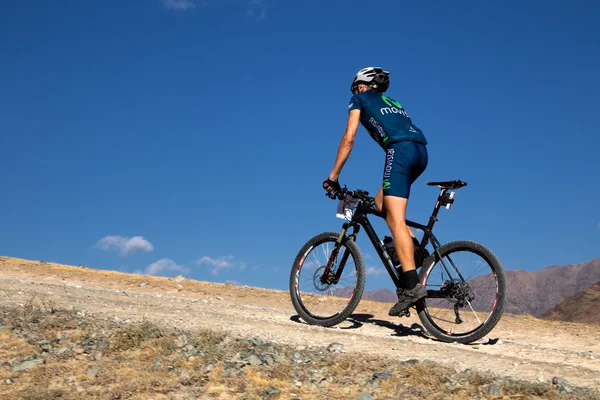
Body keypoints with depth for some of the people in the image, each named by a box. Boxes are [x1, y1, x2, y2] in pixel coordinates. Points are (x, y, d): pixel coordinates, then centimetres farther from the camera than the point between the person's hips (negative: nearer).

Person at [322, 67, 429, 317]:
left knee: (396, 221, -12)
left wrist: (333, 176, 14)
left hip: (400, 150, -7)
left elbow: (349, 139, 10)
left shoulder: (360, 100, 19)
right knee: (381, 202, 23)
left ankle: (411, 285, -22)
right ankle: (413, 246, 5)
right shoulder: (393, 104, 36)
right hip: (421, 151, 7)